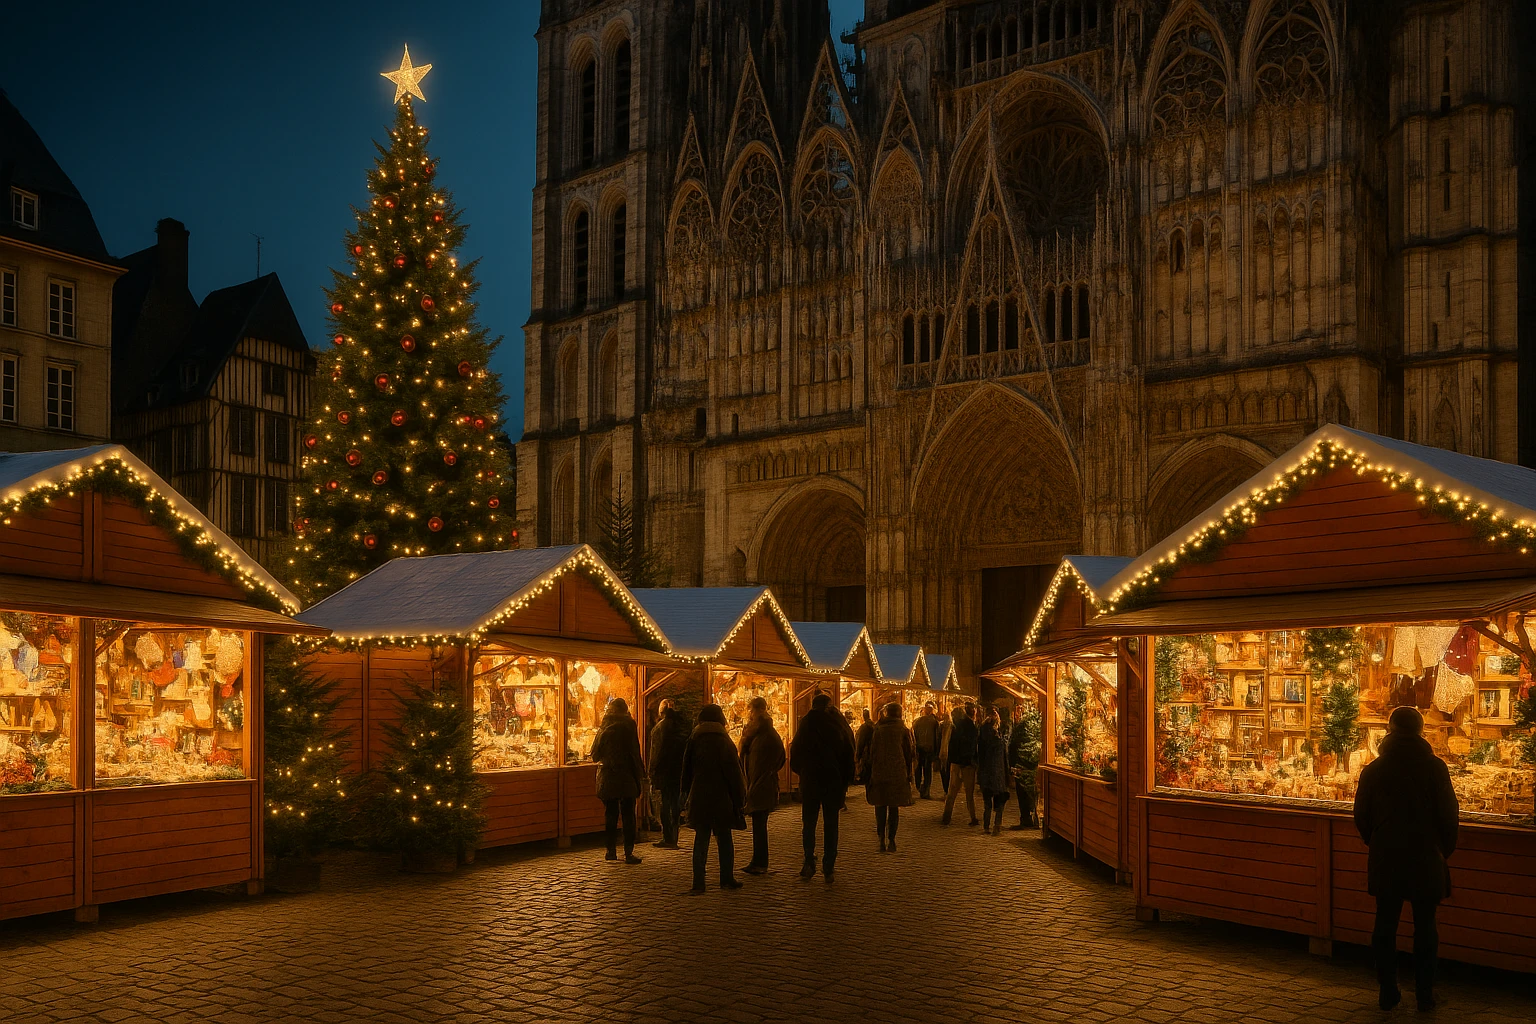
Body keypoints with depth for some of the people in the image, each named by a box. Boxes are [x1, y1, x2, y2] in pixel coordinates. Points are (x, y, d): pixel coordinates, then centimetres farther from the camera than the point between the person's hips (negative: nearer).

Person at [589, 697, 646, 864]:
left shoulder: (604, 727, 4)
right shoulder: (629, 725, -6)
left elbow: (595, 754, 9)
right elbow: (634, 751, -10)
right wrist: (640, 774, -5)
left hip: (607, 777, 3)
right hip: (626, 776, -3)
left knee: (610, 814, 12)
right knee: (628, 815, 1)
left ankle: (611, 850, 14)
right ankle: (629, 853, -3)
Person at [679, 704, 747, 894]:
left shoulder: (693, 741, 2)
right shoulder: (724, 742, -7)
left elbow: (686, 771, 7)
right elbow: (734, 772, -8)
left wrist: (688, 794, 16)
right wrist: (740, 798, -1)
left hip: (699, 798, 2)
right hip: (721, 799, -2)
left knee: (701, 839, 5)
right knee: (724, 839, 10)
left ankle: (698, 883, 0)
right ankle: (727, 879, 15)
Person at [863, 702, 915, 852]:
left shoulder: (877, 730, 2)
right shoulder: (904, 731, 0)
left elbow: (871, 752, 4)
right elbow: (909, 754, 2)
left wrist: (868, 774, 11)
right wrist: (909, 774, 11)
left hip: (879, 773, 0)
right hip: (898, 773, 0)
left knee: (880, 807, 7)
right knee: (894, 807, 7)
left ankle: (882, 840, 3)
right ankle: (891, 839, 3)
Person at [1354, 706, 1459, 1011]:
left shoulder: (1373, 770, -1)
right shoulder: (1434, 767, -8)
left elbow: (1361, 817, 3)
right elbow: (1448, 814, -7)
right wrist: (1445, 849, 8)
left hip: (1385, 860, 1)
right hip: (1426, 860, -1)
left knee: (1385, 925, 9)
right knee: (1425, 927, 8)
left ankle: (1388, 991, 12)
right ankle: (1425, 994, 12)